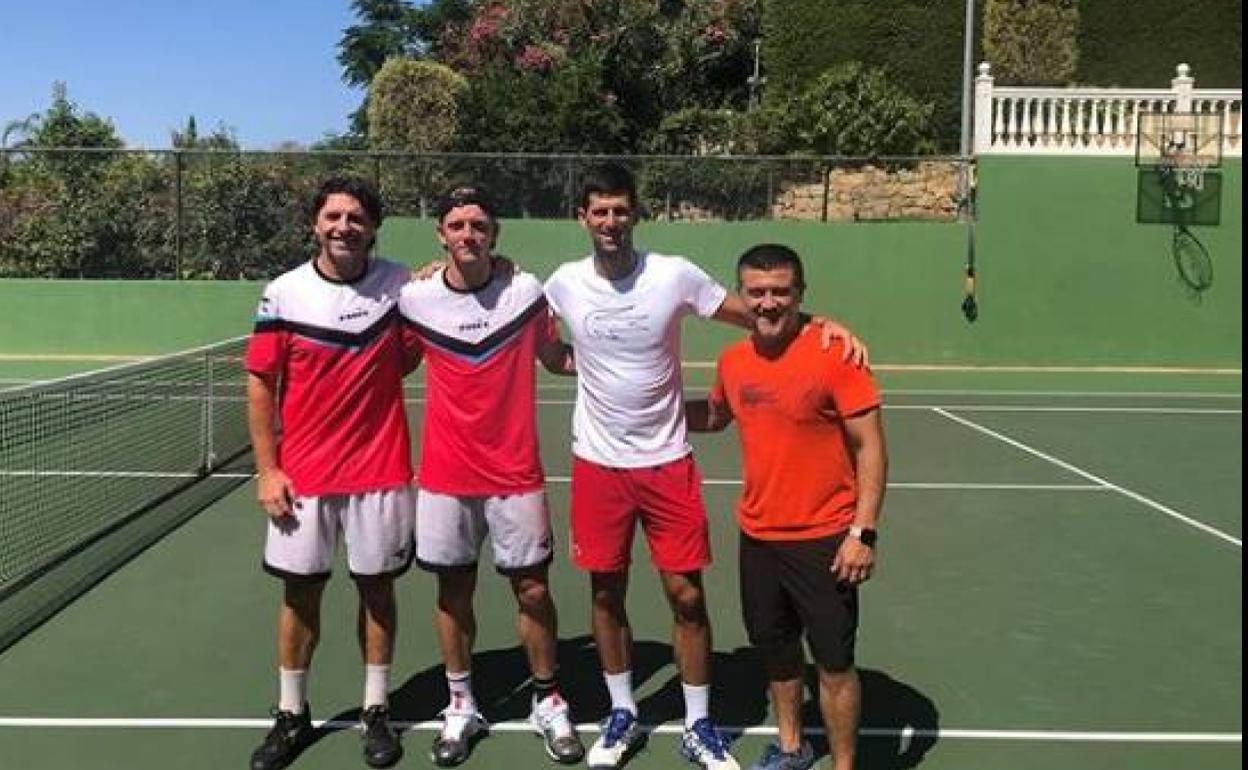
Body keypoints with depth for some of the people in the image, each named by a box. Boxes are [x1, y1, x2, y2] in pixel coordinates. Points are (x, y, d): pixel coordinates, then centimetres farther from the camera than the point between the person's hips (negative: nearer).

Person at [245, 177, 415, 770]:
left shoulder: (399, 284, -1)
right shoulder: (283, 293, -4)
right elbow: (260, 384, 0)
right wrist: (267, 470, -4)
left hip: (381, 471, 0)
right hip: (302, 475, 0)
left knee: (377, 588, 9)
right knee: (300, 592, 9)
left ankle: (376, 711, 25)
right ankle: (292, 715, 27)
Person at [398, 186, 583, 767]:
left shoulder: (526, 290, -5)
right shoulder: (414, 299, -4)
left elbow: (555, 358, 8)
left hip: (516, 474, 0)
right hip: (445, 477, 1)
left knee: (533, 590, 5)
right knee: (453, 592, 10)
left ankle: (548, 703, 24)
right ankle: (461, 707, 28)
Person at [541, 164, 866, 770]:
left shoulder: (674, 275, -10)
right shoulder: (564, 283, -4)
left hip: (667, 463, -1)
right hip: (597, 464, 2)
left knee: (686, 596, 3)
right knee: (606, 593, 10)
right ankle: (623, 715, 30)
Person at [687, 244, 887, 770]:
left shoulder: (834, 353, -15)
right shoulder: (733, 360, 2)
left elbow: (870, 449, -14)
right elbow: (715, 415, 24)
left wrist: (863, 532, -18)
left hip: (822, 539, -6)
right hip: (757, 536, 6)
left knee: (833, 662, 4)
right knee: (775, 651, 20)